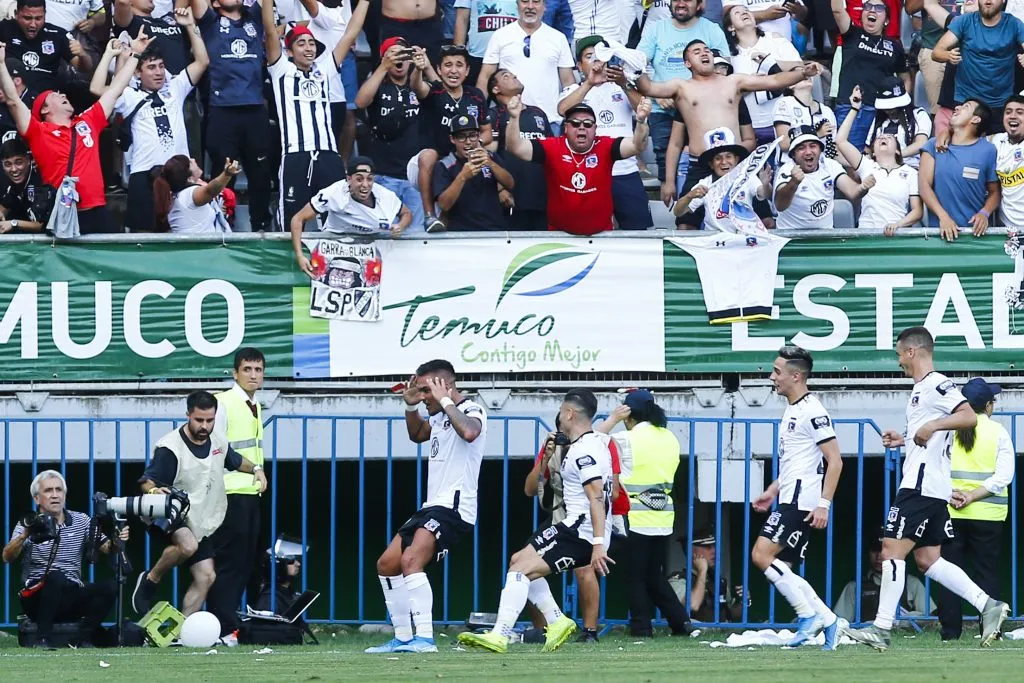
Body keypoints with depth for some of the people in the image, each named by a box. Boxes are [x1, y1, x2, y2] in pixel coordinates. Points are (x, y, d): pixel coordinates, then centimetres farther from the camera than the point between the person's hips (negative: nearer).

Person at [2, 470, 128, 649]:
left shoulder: (81, 521, 10)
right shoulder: (29, 525, -1)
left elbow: (106, 547, 2)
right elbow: (8, 557, -16)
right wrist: (24, 536, -37)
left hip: (72, 598, 4)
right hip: (37, 599, -4)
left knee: (110, 587, -20)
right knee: (56, 577, -34)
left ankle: (84, 638, -14)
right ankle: (42, 639, -30)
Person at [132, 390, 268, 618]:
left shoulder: (218, 443, 4)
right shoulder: (170, 448, -20)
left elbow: (235, 461, 26)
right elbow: (147, 481, -22)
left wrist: (255, 469, 6)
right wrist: (153, 490, -45)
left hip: (201, 523, 8)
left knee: (205, 577, 2)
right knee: (188, 545, -37)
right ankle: (150, 580, -13)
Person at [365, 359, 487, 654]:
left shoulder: (471, 410, -11)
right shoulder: (440, 416, 16)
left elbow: (469, 432, -36)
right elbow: (417, 435, 36)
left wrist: (445, 400, -24)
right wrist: (411, 406, 17)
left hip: (453, 507, -11)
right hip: (431, 507, 11)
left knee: (410, 560, -29)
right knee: (386, 565, 13)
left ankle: (424, 638, -33)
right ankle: (403, 638, 20)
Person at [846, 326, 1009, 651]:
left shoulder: (937, 384, -11)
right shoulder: (921, 389, 20)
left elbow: (969, 417, -23)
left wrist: (932, 425, -31)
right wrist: (904, 439, 23)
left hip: (922, 486, -11)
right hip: (933, 488, 11)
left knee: (892, 549, -10)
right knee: (927, 559, 10)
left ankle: (882, 628, -10)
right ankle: (987, 606, 5)